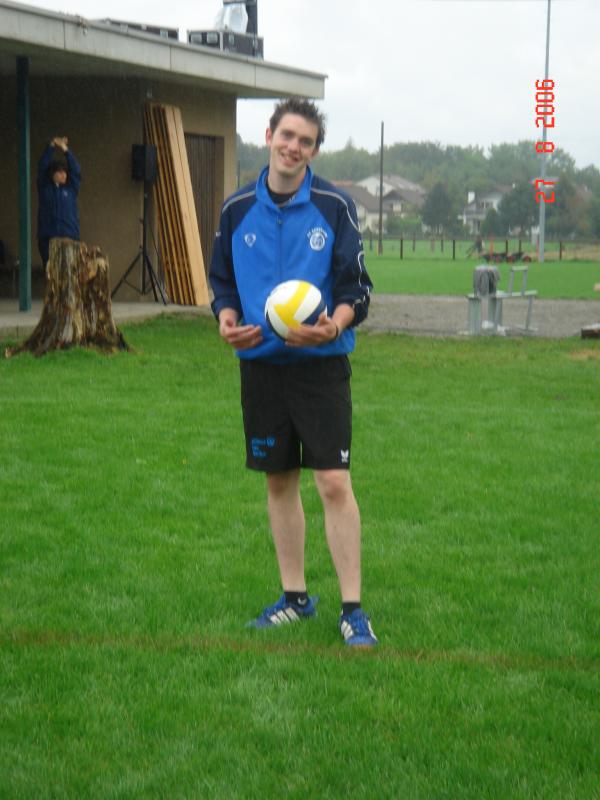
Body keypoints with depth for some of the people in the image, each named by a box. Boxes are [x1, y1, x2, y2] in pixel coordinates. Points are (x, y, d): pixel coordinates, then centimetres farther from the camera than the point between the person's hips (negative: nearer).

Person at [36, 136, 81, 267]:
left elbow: (76, 170, -1)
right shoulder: (44, 188, 8)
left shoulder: (71, 188, 10)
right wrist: (51, 146, -7)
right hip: (47, 236, 0)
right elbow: (42, 167, -1)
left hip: (70, 236, 0)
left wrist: (65, 150, -8)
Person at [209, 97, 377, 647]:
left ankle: (353, 608, 1)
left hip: (321, 363, -3)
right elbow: (222, 281, 15)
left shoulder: (334, 206, -4)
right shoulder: (237, 209, 5)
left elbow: (357, 287, -4)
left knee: (334, 483, -8)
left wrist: (335, 323, -24)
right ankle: (295, 596, 24)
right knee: (279, 482, 11)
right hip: (260, 362, 4)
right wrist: (225, 317, -6)